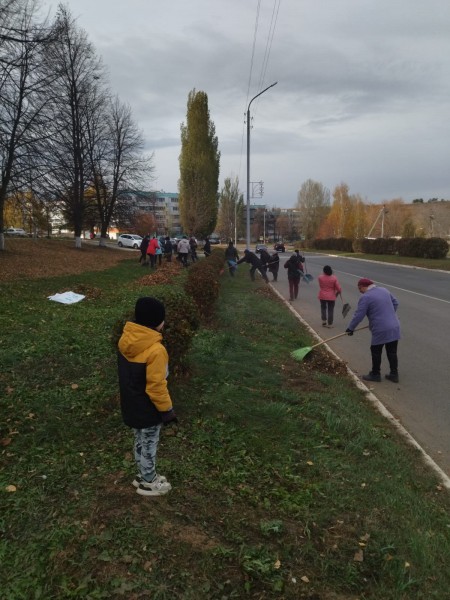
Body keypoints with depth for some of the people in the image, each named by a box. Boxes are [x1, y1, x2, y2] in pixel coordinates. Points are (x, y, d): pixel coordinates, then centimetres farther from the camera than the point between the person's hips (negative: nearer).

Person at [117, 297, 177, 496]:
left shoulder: (126, 339, -7)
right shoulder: (155, 350, -31)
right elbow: (156, 387, -25)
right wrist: (167, 410, -10)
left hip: (131, 405, 7)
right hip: (148, 409, -7)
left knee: (139, 442, 25)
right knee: (149, 445, 14)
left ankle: (143, 476, 44)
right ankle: (149, 483, 33)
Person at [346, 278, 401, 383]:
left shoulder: (365, 297, -12)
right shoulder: (384, 290, 11)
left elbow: (358, 315, -12)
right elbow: (395, 303, 21)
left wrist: (350, 328, -1)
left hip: (381, 331, -7)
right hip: (394, 328, 7)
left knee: (376, 352, 9)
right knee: (392, 352, 15)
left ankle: (375, 374, 20)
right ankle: (394, 374, 22)